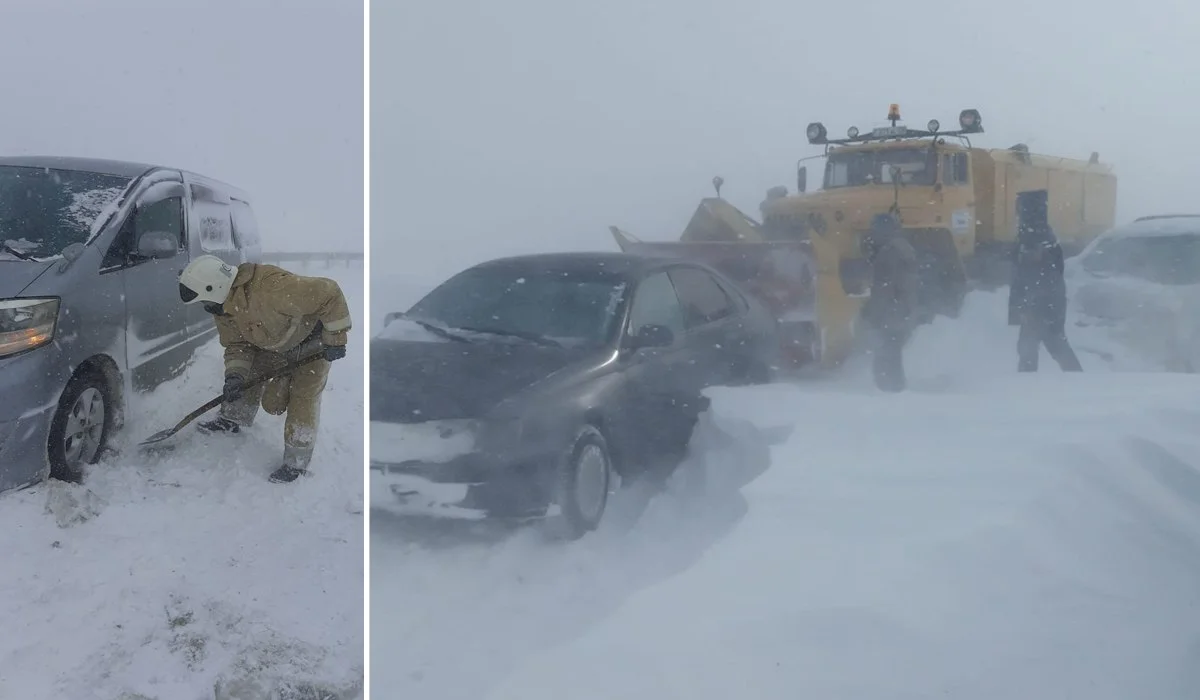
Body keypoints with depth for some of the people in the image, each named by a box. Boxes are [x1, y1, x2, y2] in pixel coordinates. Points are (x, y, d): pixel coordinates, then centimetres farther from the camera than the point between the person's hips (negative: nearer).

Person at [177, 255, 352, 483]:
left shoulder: (272, 287, -43)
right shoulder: (223, 309, -14)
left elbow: (329, 294, -38)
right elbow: (237, 345, -2)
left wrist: (335, 339, -30)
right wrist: (235, 376, -22)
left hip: (312, 345, -7)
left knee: (303, 398, -10)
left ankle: (296, 463, 1)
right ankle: (233, 420, 27)